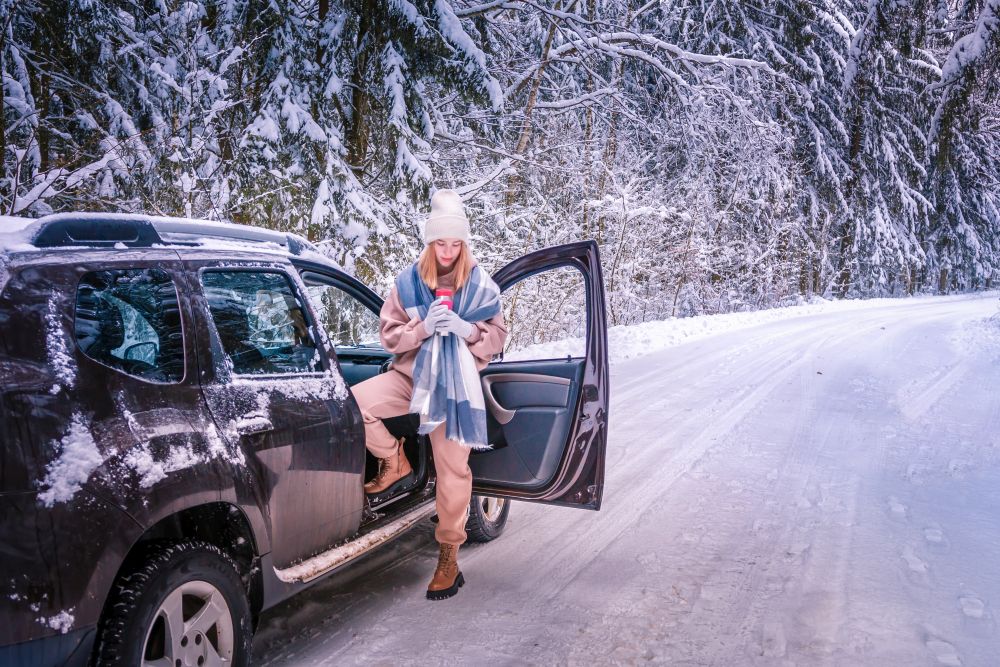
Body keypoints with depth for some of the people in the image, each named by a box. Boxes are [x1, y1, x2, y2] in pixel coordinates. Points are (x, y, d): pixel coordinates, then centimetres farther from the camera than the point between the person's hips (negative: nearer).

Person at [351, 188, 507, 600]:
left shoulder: (480, 285, 0)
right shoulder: (408, 282, -1)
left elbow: (497, 337, 3)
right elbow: (389, 334, 0)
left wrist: (465, 328, -17)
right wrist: (424, 327, -20)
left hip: (455, 385, -1)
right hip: (411, 375, 1)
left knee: (453, 470, -1)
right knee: (355, 402, -25)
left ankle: (449, 555, 15)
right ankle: (396, 465, 2)